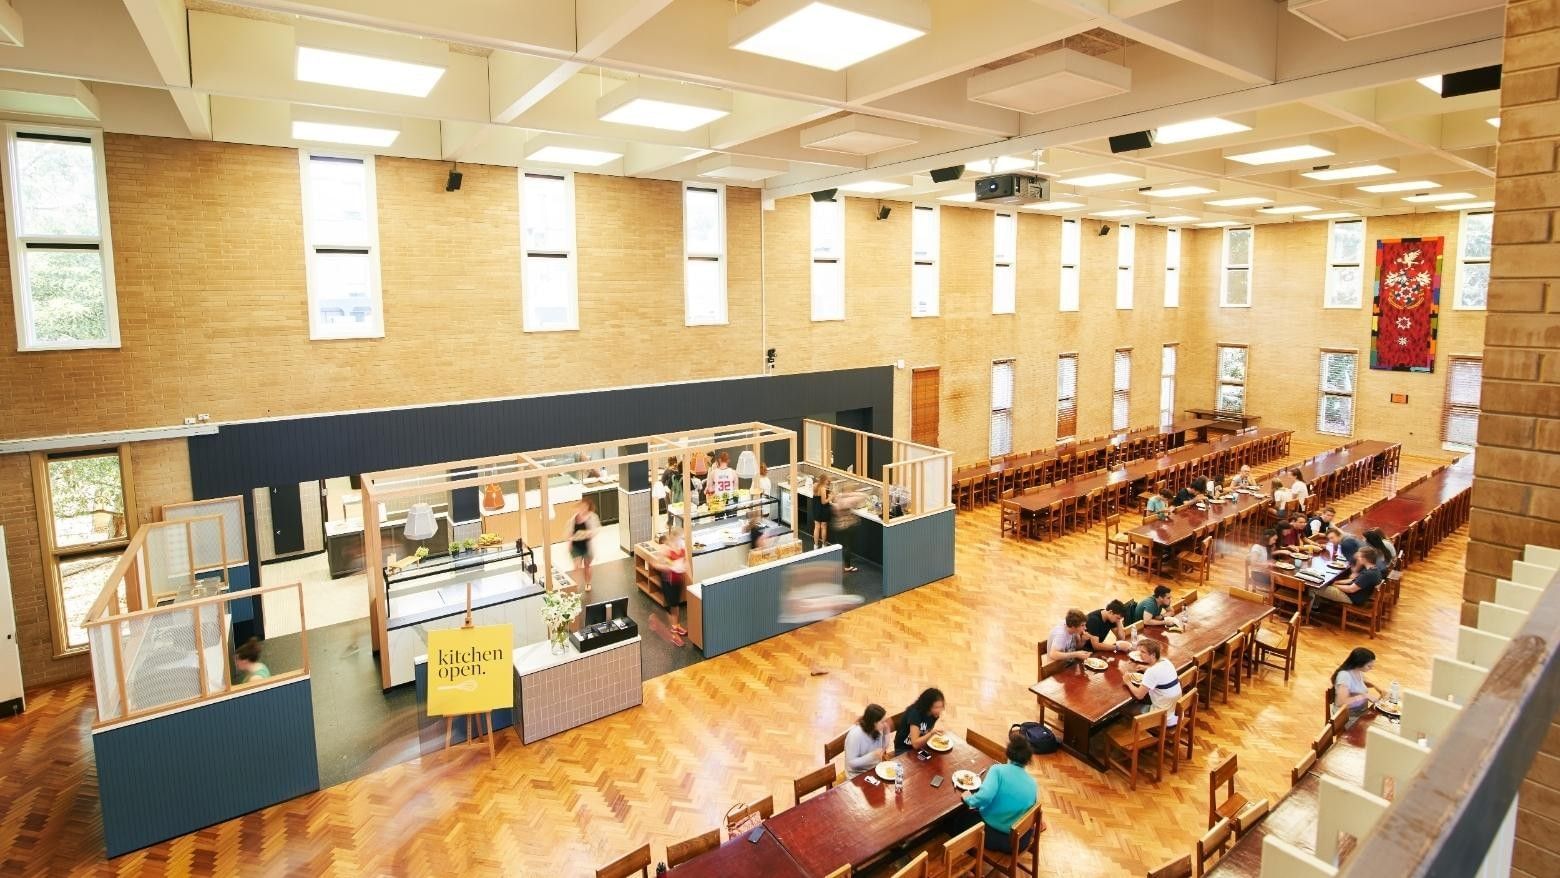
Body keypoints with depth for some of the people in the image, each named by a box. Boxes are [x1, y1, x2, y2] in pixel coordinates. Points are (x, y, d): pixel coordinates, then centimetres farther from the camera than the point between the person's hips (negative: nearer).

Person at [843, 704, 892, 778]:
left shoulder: (877, 730, -7)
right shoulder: (855, 735, -27)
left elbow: (884, 749, 8)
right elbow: (851, 762, -24)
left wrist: (886, 734, -9)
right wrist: (873, 756, -33)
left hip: (875, 768, 7)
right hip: (858, 775, -7)